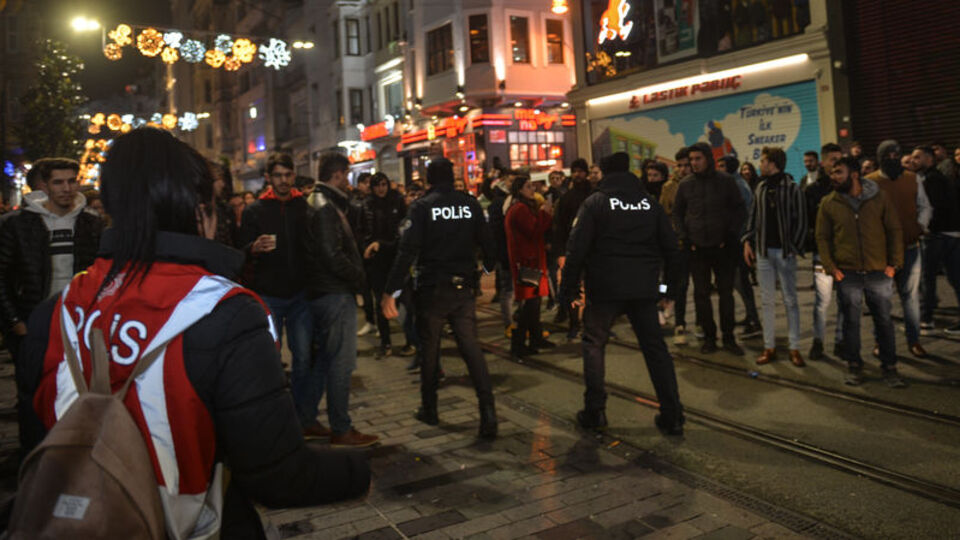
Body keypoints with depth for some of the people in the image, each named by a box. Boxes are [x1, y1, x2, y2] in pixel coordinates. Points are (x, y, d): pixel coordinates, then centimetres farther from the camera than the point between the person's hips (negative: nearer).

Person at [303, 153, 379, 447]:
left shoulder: (317, 204, 16)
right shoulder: (326, 208, -16)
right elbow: (333, 256, -22)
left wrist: (355, 277, 10)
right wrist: (359, 278, -9)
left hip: (321, 293, 10)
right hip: (336, 294, -10)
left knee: (321, 359, 17)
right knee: (341, 363, -3)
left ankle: (306, 420, 27)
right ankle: (341, 430, 6)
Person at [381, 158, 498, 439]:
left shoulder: (422, 206, -8)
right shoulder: (470, 204, 1)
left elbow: (407, 251, -15)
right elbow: (487, 243, 6)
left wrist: (391, 292, -13)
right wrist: (487, 270, 27)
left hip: (432, 289, -2)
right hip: (464, 288, 2)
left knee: (429, 350, 12)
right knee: (472, 349, 2)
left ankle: (429, 409, 24)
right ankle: (488, 411, -8)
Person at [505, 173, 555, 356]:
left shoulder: (526, 207, 19)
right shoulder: (520, 209, -15)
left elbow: (541, 230, 19)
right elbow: (534, 231, -22)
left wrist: (547, 215, 6)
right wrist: (544, 213, -13)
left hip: (532, 260, 11)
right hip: (526, 261, -11)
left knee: (534, 301, 16)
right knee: (529, 303, -9)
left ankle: (536, 338, 26)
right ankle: (518, 344, -6)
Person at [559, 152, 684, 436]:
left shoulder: (594, 202, -4)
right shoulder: (649, 201, 6)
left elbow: (577, 248, -10)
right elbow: (670, 244, 6)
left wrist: (568, 287, -4)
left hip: (605, 287, -3)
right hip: (644, 287, 3)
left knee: (594, 343, 12)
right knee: (655, 346, 10)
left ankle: (594, 412, 12)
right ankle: (672, 416, 11)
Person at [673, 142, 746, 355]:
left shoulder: (726, 181, 0)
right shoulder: (685, 184, 4)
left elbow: (739, 209, 5)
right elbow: (677, 212, 12)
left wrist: (732, 234, -6)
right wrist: (684, 237, 1)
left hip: (723, 247, -1)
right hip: (697, 248, 1)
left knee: (726, 292, 4)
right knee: (701, 294, 4)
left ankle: (728, 338, 14)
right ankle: (709, 336, 15)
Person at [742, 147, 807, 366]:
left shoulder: (792, 188, -5)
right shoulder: (761, 187, 10)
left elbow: (801, 221, -6)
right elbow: (753, 216, 13)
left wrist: (794, 248, -11)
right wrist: (748, 241, 4)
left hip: (784, 251, -5)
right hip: (763, 251, 5)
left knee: (790, 300, 3)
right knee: (767, 301, 8)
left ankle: (794, 348, 10)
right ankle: (769, 347, 15)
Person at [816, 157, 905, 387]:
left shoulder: (880, 197, 0)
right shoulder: (828, 203, 1)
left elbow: (894, 230, 4)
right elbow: (822, 237, 5)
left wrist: (894, 263, -3)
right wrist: (830, 266, -5)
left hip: (878, 271, 0)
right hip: (847, 273, 0)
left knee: (884, 320, 7)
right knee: (851, 321, 6)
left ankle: (889, 367, 19)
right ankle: (854, 366, 19)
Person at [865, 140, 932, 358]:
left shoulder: (912, 179, 8)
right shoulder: (869, 182, -1)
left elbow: (925, 207, 15)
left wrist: (921, 225, -3)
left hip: (909, 246, 2)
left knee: (911, 294, 5)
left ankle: (914, 340, 15)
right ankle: (881, 341, 16)